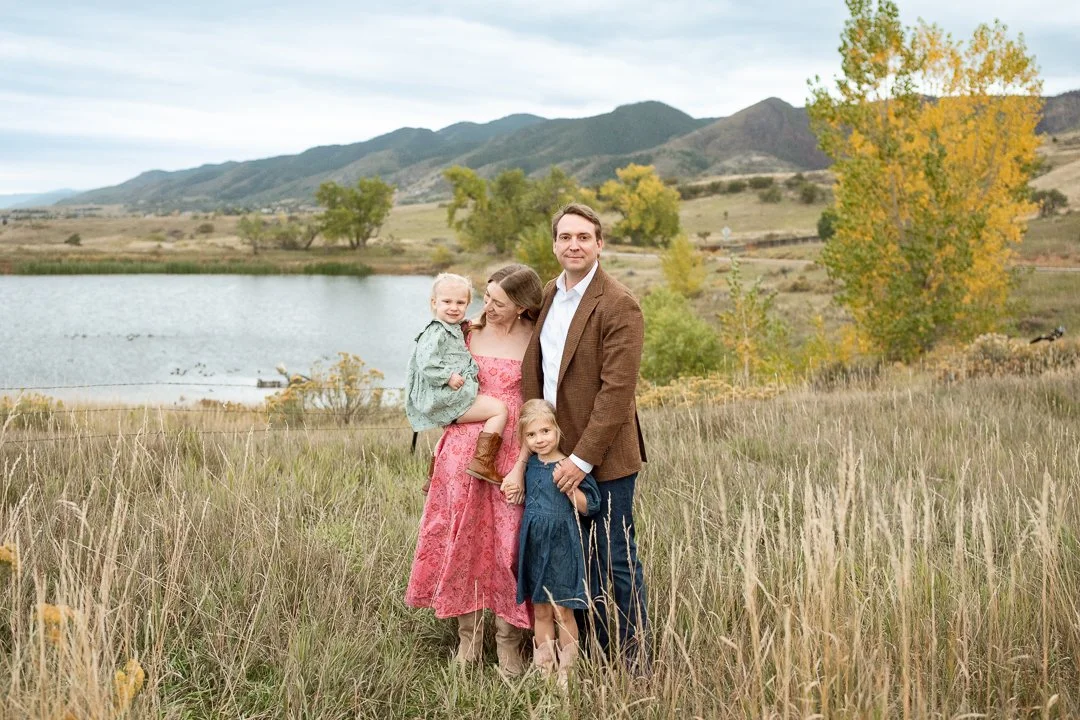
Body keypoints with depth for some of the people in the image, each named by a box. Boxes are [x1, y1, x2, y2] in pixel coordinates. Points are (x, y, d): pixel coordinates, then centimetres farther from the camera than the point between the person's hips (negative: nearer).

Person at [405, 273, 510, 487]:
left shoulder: (455, 331, 19)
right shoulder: (436, 333, -12)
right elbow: (426, 362, -24)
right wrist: (448, 376, -25)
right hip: (446, 398, -11)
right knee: (499, 409, -18)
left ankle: (433, 477, 46)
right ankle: (483, 461, -26)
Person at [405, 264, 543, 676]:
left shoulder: (535, 342, -3)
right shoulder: (467, 334, 5)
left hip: (511, 450, -3)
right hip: (464, 448, 3)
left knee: (508, 541, 0)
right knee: (463, 538, 6)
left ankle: (508, 642, 11)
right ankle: (469, 637, 17)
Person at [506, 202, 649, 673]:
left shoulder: (619, 305, -13)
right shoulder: (547, 296, 10)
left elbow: (617, 390, -17)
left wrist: (583, 458, -19)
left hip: (603, 457, -6)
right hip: (555, 453, 6)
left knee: (614, 560, 2)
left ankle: (633, 660, 16)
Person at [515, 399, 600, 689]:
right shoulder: (528, 467, 8)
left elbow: (588, 507, -9)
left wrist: (569, 486, -20)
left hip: (561, 545, -5)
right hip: (534, 545, 5)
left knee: (563, 612, 1)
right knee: (541, 612, 10)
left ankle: (566, 672, 9)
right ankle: (543, 668, 18)